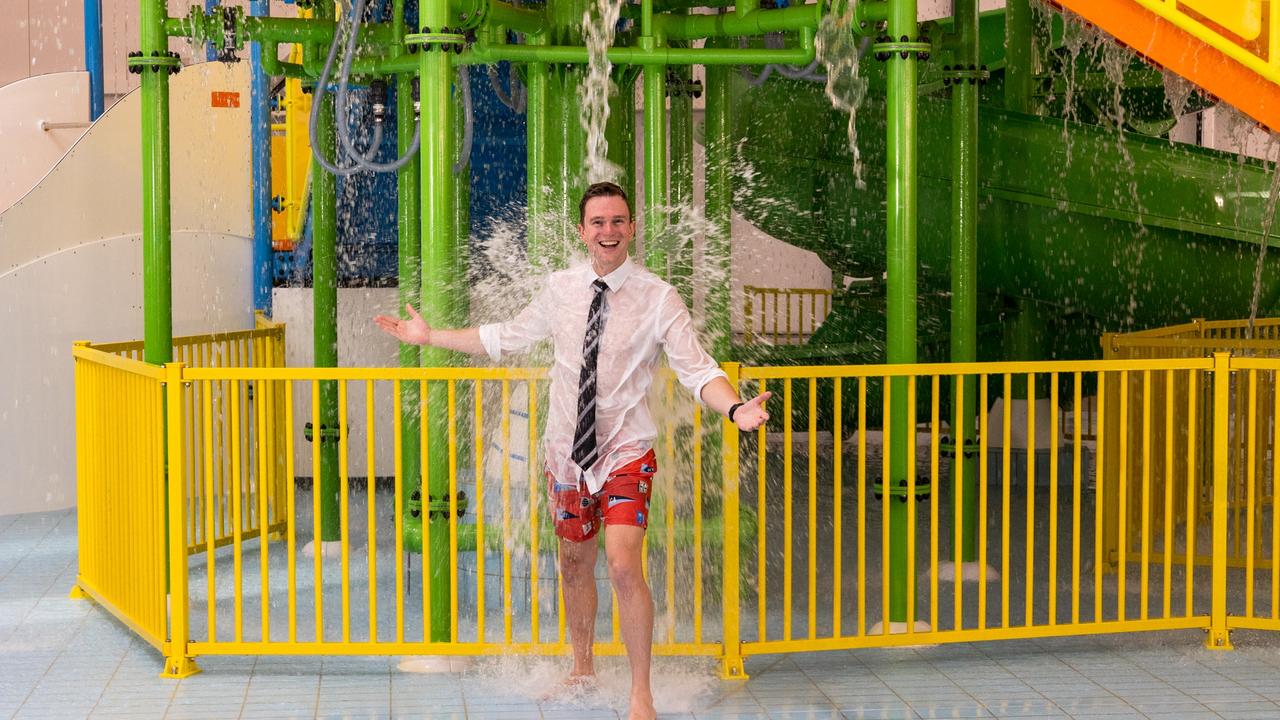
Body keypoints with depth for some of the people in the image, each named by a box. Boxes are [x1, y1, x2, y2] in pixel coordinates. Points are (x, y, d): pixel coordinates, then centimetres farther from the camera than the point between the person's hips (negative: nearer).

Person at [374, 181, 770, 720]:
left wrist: (735, 409, -35)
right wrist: (429, 336, 16)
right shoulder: (561, 289, 2)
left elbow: (696, 369, -16)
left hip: (626, 451, -4)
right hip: (567, 449, 5)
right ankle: (581, 669, 39)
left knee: (623, 565, -18)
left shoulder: (658, 299, -10)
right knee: (574, 563, 18)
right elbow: (506, 337, 15)